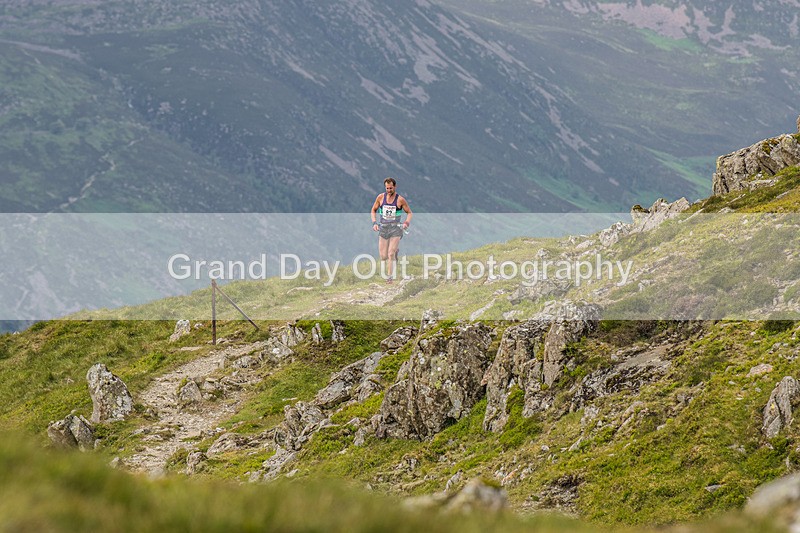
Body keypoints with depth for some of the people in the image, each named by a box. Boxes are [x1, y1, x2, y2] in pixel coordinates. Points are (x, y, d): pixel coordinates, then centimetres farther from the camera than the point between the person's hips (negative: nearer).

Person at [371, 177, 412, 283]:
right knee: (383, 257, 1)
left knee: (391, 255, -13)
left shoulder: (400, 200, -4)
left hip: (396, 228, -3)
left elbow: (409, 213, 6)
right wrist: (374, 223, 0)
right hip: (383, 228, 3)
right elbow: (374, 210, 15)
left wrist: (406, 223, -13)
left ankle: (390, 277, -5)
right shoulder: (380, 197, 3)